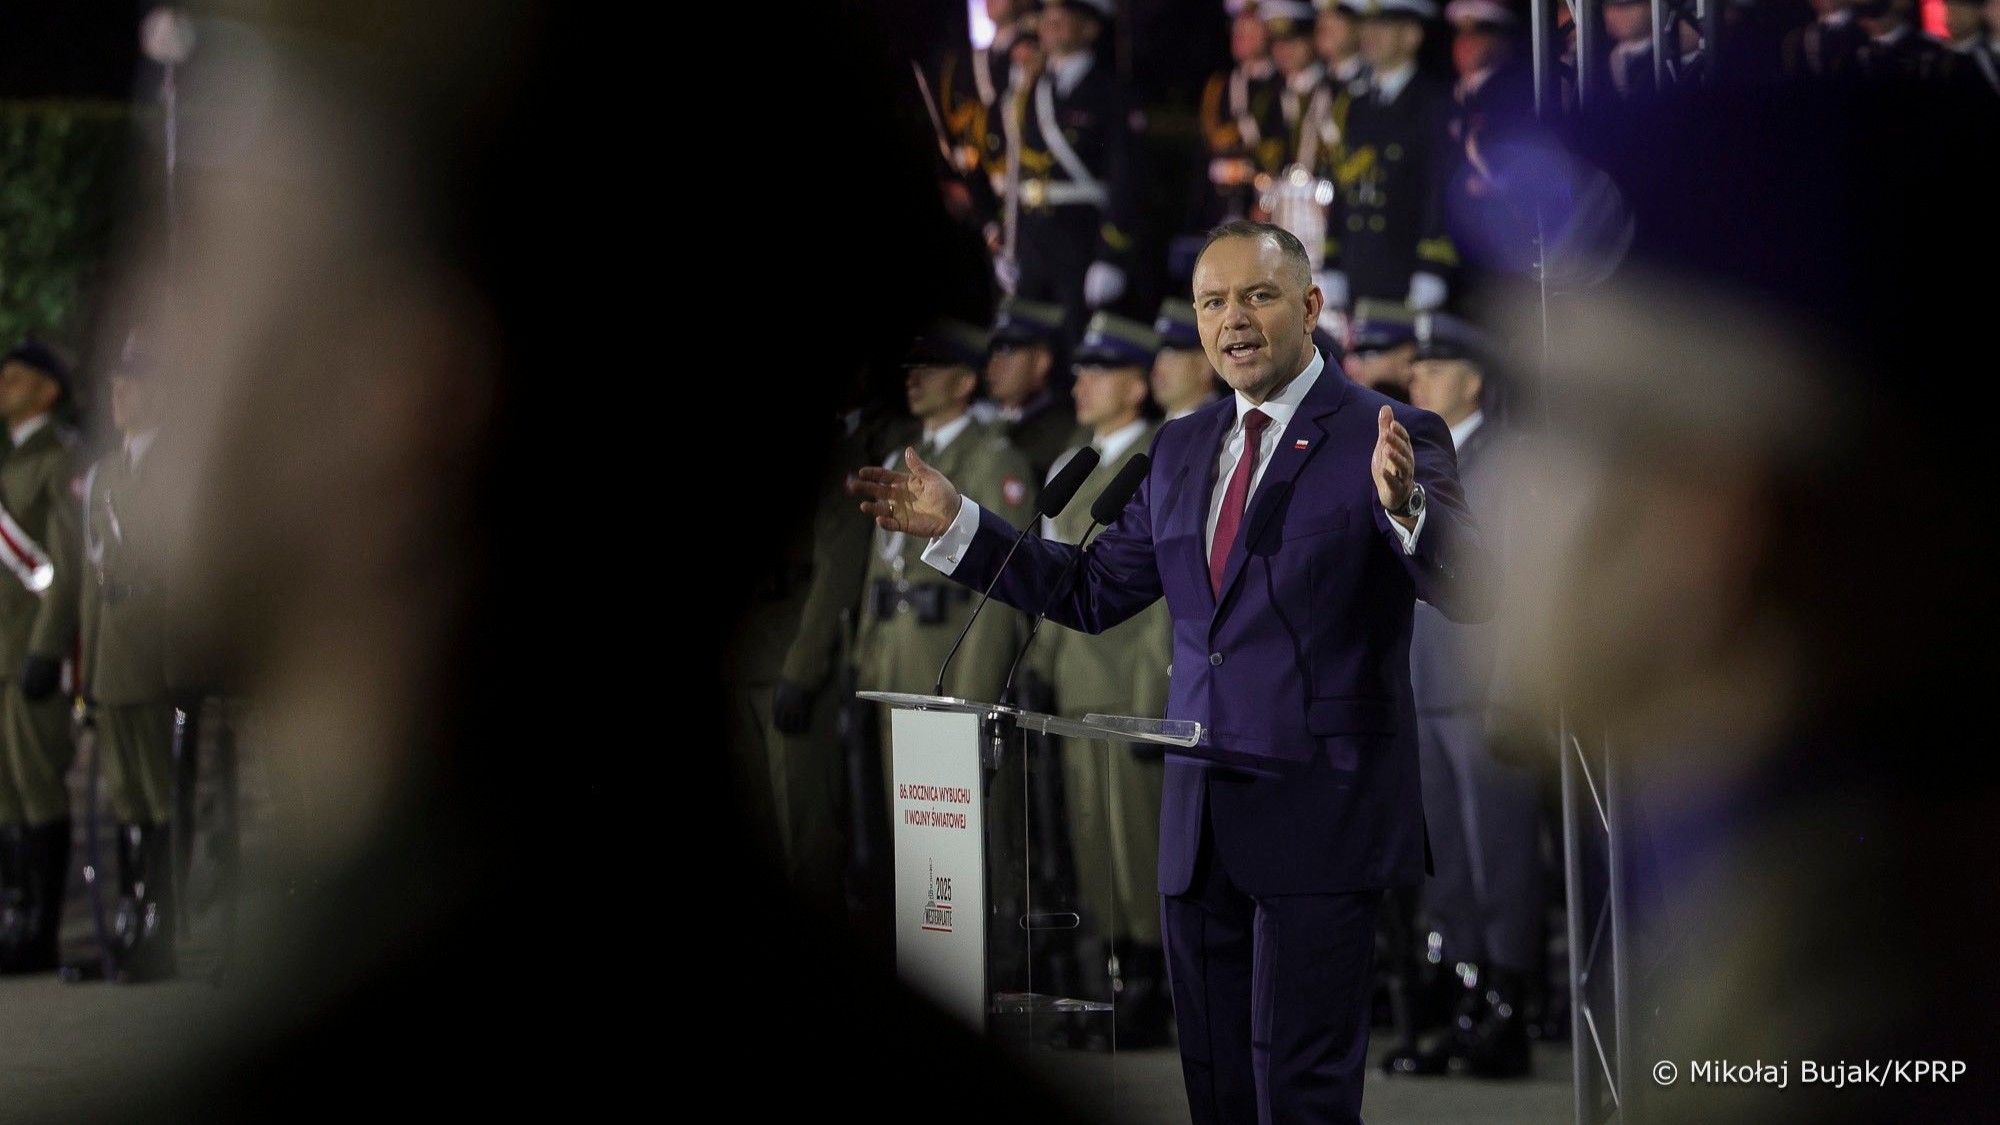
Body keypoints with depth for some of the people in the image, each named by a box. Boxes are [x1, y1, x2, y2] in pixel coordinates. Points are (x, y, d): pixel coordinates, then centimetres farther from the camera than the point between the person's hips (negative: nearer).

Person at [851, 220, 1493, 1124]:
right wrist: (956, 526, 12)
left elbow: (1469, 595, -18)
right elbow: (1094, 592, 19)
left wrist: (1404, 506, -38)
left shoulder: (1391, 439, -6)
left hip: (1320, 816, -7)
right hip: (1201, 819, 7)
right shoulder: (1184, 448, 15)